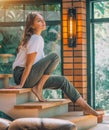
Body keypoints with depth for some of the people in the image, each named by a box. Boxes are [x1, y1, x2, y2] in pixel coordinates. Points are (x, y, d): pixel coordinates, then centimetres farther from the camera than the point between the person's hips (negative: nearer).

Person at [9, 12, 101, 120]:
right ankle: (38, 88, -17)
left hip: (31, 77, 9)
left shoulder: (38, 38, 16)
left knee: (63, 81, 5)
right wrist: (21, 85, -18)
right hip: (22, 75, -9)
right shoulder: (36, 39, -13)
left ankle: (85, 106, 4)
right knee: (54, 56, -20)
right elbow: (29, 64, -17)